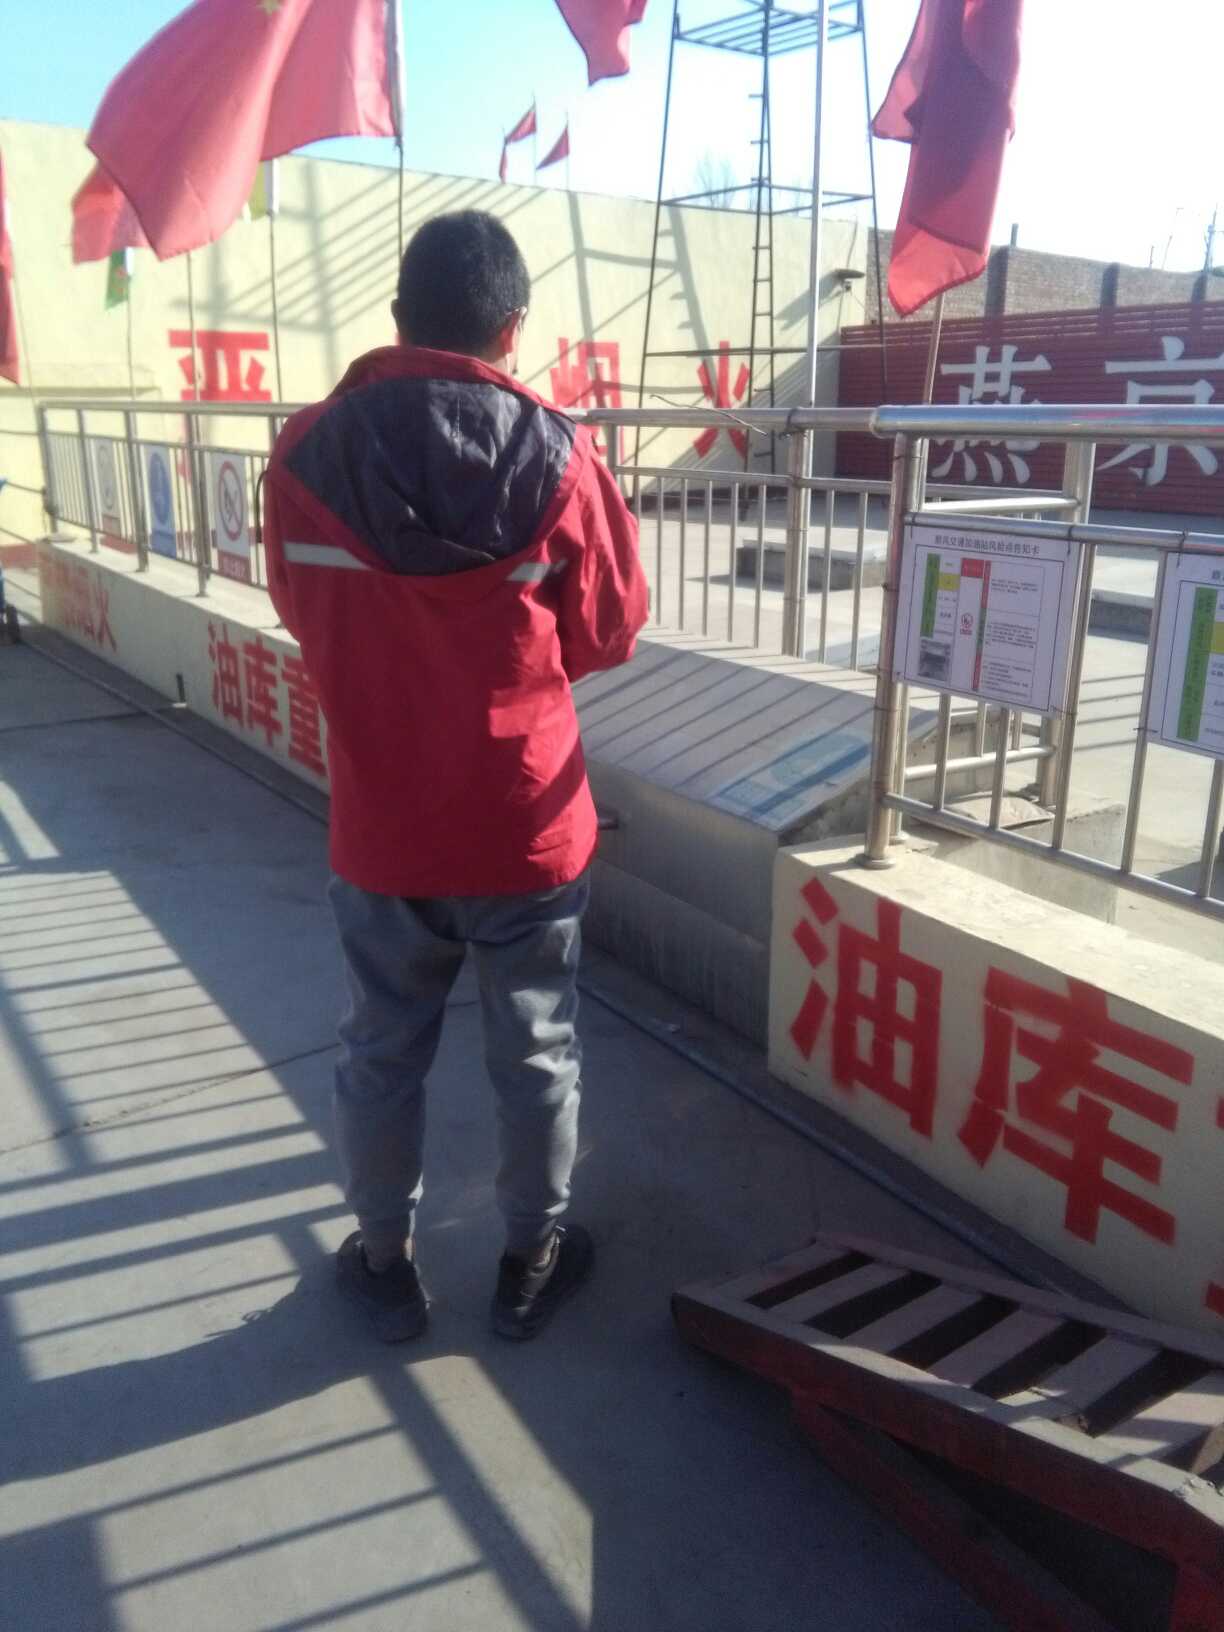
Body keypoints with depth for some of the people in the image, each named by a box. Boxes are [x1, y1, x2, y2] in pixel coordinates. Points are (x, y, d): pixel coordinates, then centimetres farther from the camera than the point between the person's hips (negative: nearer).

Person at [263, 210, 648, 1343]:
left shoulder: (307, 450, -8)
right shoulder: (556, 455, -13)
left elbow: (304, 614, 6)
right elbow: (608, 633, -2)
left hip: (379, 826, 2)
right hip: (526, 823, -1)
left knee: (382, 1050, 18)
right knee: (534, 1050, 16)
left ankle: (384, 1262, 35)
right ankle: (531, 1259, 34)